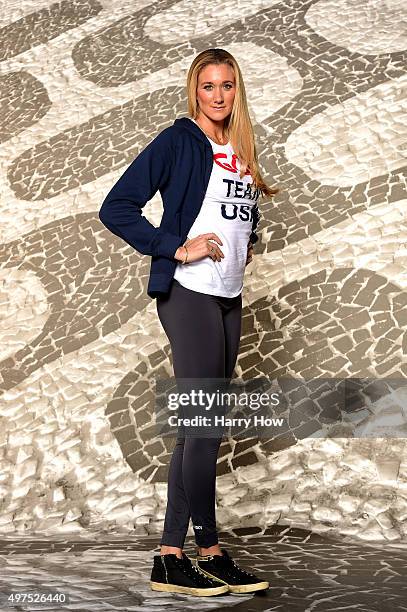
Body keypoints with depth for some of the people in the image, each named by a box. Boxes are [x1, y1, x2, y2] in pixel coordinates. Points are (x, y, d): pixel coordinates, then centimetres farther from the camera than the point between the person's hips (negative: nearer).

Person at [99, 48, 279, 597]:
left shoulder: (239, 150, 17)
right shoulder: (178, 141, -4)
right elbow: (116, 209, -11)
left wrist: (247, 242, 14)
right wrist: (178, 247, -15)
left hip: (228, 298, 8)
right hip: (189, 294, -7)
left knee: (201, 428, 7)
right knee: (205, 425, -7)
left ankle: (172, 556, 14)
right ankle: (210, 551, 5)